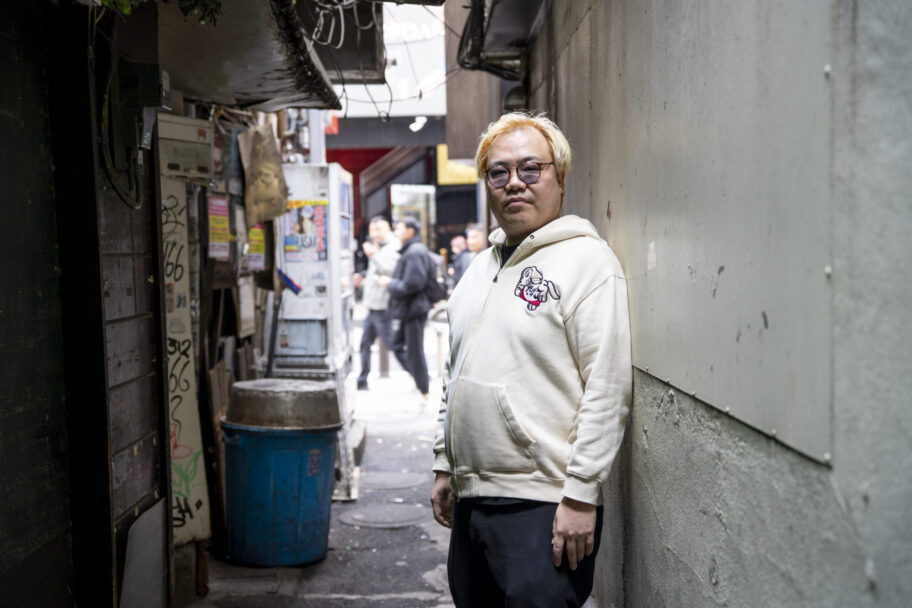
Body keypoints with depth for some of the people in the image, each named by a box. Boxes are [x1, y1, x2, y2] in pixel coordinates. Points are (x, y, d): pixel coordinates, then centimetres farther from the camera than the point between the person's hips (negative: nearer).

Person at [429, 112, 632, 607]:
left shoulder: (587, 260, -9)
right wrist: (444, 466, 18)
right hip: (471, 498, 8)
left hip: (543, 505, -7)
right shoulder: (481, 267, 16)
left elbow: (607, 390, -15)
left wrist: (580, 495, -18)